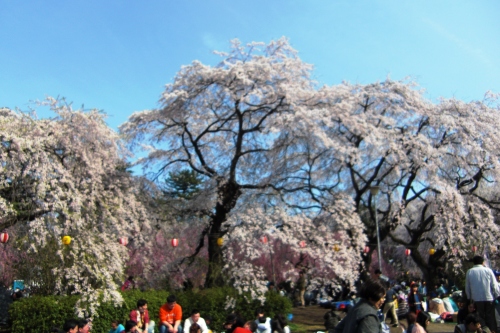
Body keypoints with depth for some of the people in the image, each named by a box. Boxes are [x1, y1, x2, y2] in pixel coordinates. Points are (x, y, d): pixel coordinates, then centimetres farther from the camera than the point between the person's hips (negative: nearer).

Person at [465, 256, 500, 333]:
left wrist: (469, 298, 17)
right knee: (491, 318, 8)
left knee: (480, 318, 9)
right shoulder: (488, 270, -3)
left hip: (476, 299, 1)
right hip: (489, 298, -1)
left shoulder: (469, 272, 1)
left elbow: (467, 287, 6)